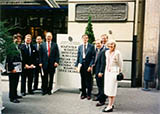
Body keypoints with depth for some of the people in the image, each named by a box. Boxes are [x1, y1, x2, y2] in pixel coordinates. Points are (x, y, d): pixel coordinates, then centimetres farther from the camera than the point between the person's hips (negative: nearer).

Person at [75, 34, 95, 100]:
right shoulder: (80, 47, 11)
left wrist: (90, 66, -13)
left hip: (88, 65, -3)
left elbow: (93, 57, -5)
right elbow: (78, 56, 12)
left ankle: (89, 94, 15)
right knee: (83, 80, 10)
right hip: (81, 65, 3)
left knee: (88, 80, 3)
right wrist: (76, 65, 3)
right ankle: (83, 93, 21)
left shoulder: (91, 46, -1)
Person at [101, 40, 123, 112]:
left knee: (111, 88, -6)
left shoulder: (117, 53, -10)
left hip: (114, 72, -7)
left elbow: (120, 63, -6)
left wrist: (120, 72, -2)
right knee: (107, 88, 10)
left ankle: (110, 107, -1)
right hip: (107, 71, 7)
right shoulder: (106, 52, 9)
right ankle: (111, 104, 21)